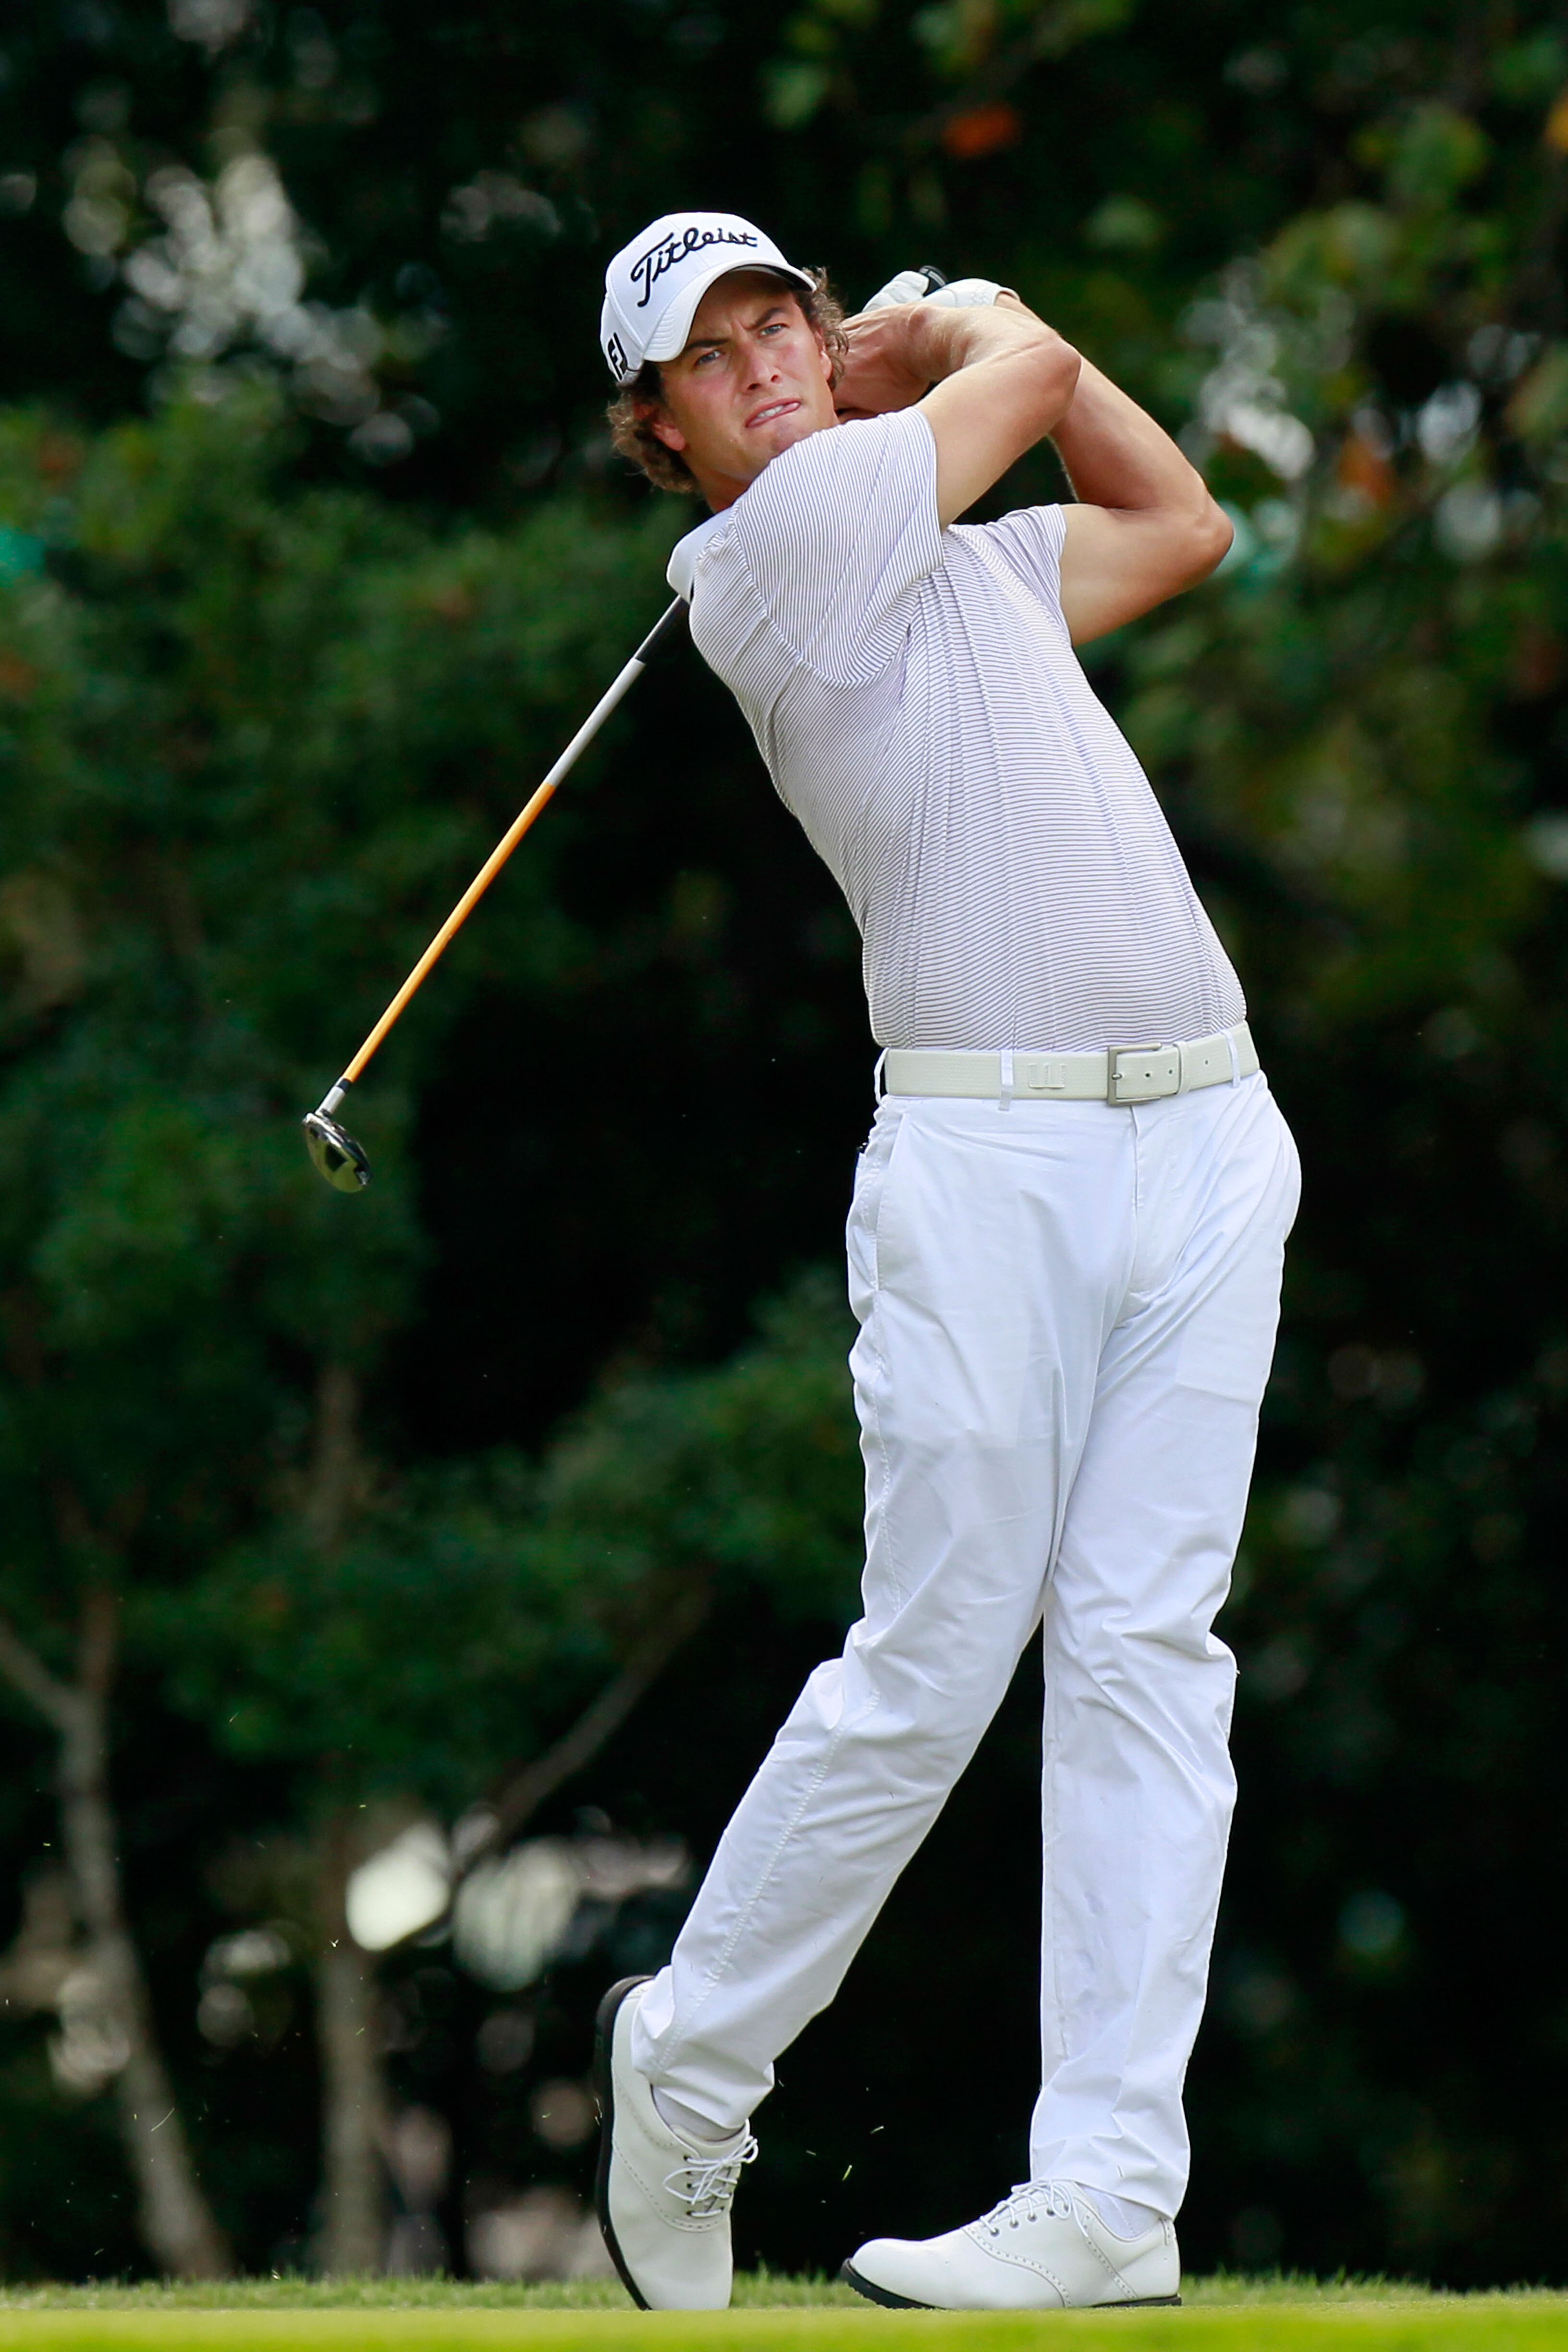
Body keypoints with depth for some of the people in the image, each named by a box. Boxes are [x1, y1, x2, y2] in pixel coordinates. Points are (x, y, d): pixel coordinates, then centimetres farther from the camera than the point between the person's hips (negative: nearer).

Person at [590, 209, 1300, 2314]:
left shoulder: (951, 556, 20)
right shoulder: (771, 546, -4)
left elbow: (1182, 521, 33)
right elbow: (1034, 369, 5)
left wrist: (937, 334, 27)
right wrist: (975, 330, 27)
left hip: (1209, 1137, 7)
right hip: (992, 1163, -6)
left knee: (1146, 1650, -2)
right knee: (931, 1668, -5)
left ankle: (1114, 2186, -4)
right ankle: (691, 2065, 16)